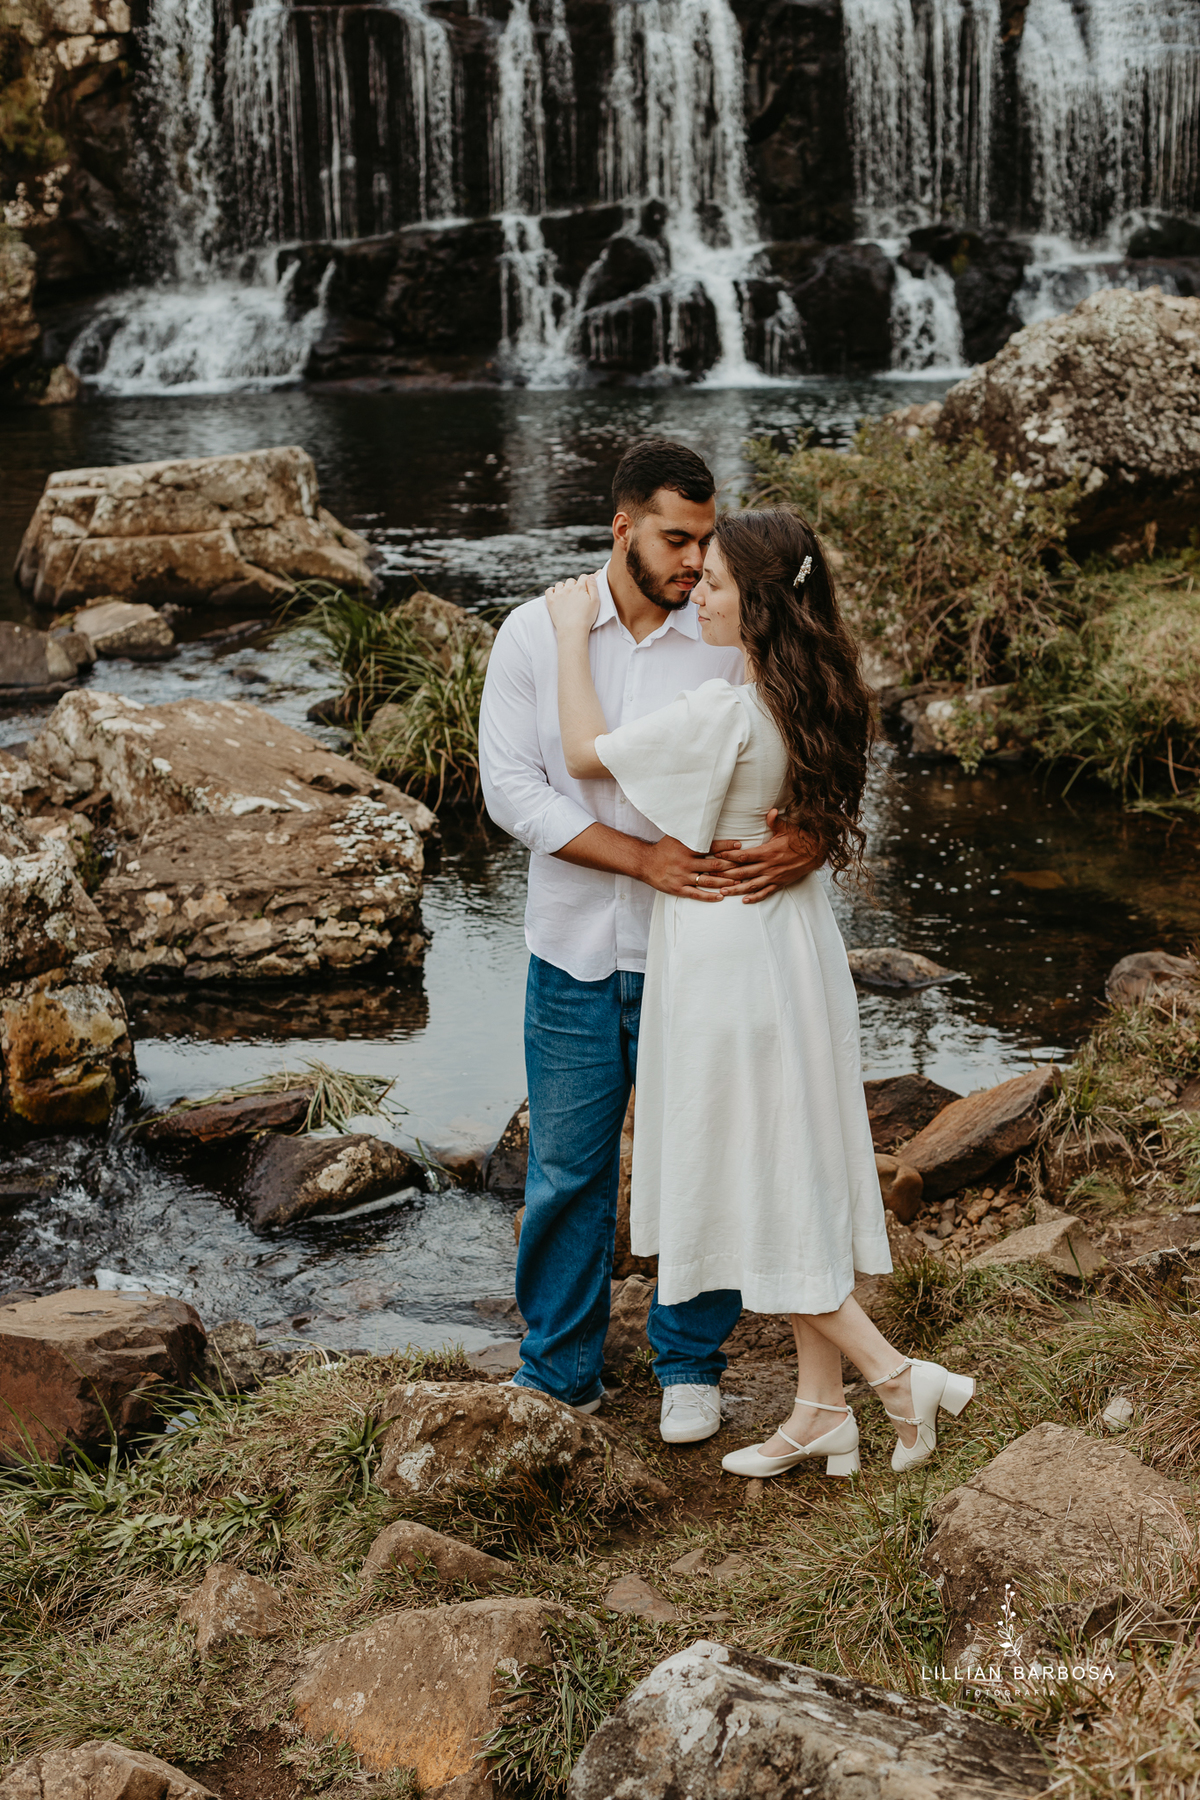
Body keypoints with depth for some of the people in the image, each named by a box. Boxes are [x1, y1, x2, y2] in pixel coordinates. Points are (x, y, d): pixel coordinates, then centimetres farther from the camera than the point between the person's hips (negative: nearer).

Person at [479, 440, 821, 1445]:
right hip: (577, 955, 1)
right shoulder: (535, 634, -1)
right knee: (567, 1170, 9)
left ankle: (692, 1363, 28)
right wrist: (644, 858, -20)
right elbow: (512, 788, -8)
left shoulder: (733, 644, -3)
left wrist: (809, 839, -28)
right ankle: (561, 1372, 26)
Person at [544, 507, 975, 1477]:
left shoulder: (725, 712, -23)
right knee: (797, 1177, 14)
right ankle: (821, 1410, 22)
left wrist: (575, 632, -4)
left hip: (729, 955, -9)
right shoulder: (819, 698, 2)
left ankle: (898, 1376, 4)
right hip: (799, 941, 9)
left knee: (755, 1185, 3)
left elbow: (587, 752, -13)